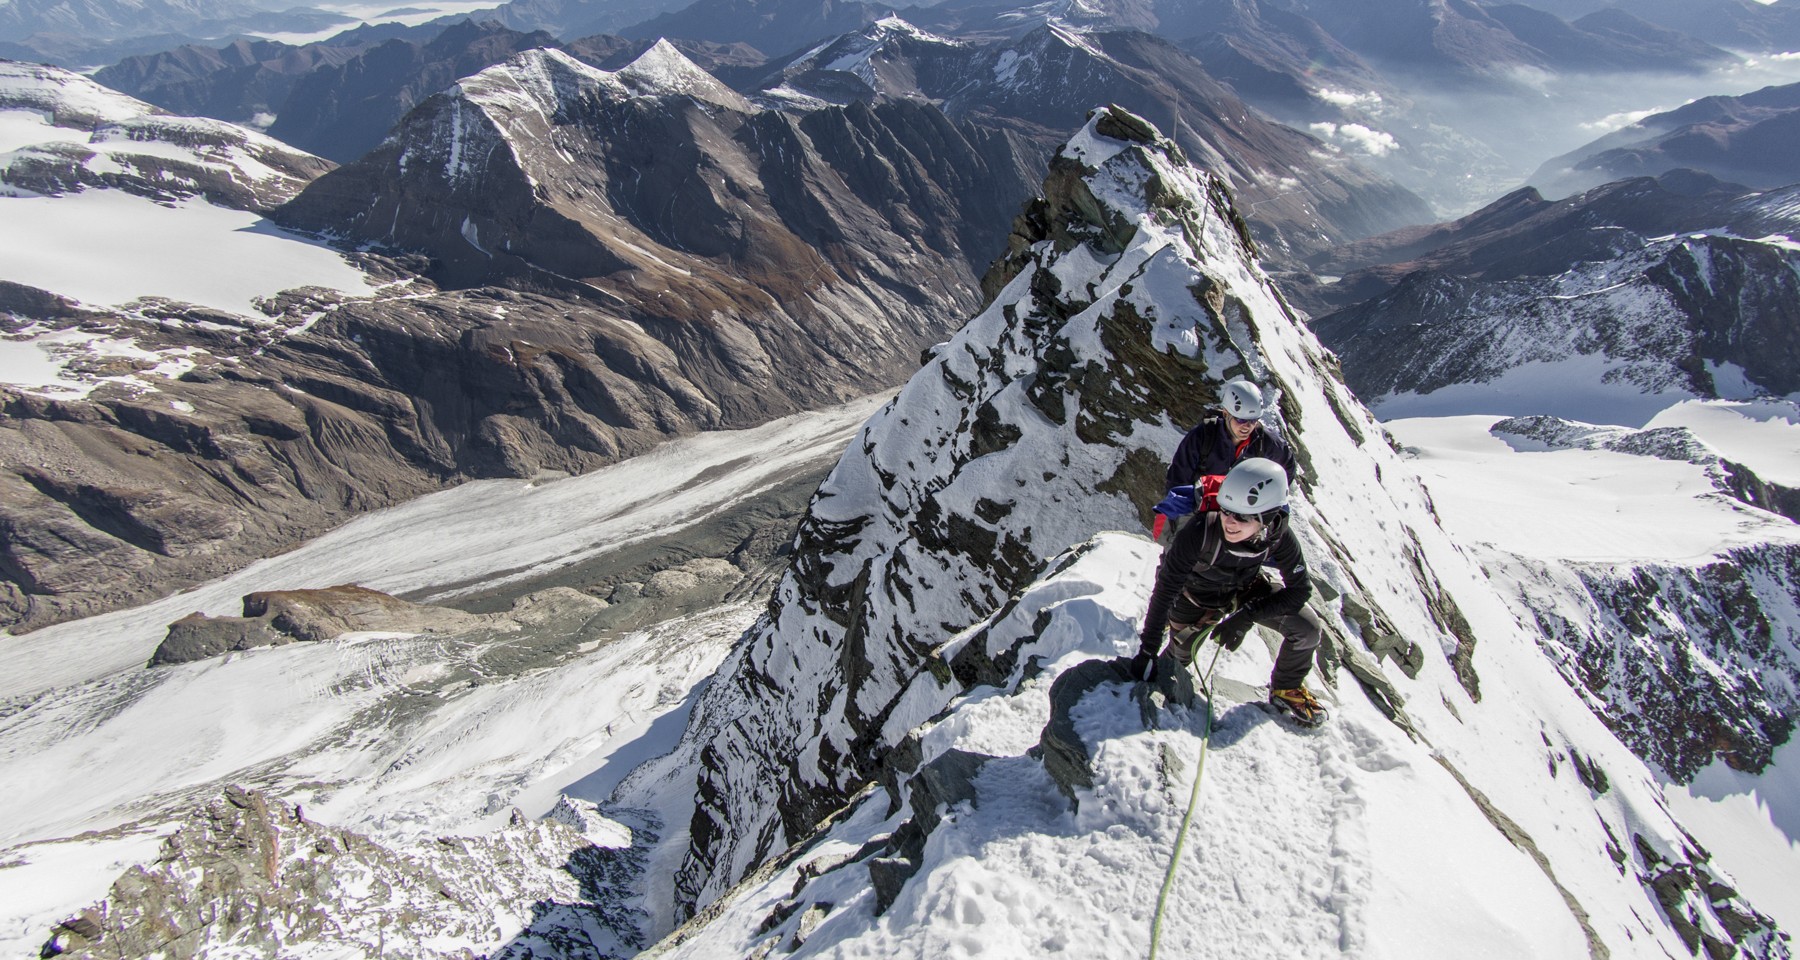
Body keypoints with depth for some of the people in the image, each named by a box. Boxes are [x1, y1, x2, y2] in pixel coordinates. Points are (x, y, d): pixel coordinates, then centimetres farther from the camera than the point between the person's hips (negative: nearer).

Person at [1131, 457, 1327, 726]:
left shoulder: (1279, 537, -31)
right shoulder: (1201, 533, -41)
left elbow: (1299, 590, -18)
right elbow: (1164, 592, -34)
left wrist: (1246, 616, -29)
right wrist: (1147, 651, -33)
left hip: (1247, 590, 3)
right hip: (1197, 596, -2)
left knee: (1308, 630, -9)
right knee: (1179, 659, 3)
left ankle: (1286, 690, 19)